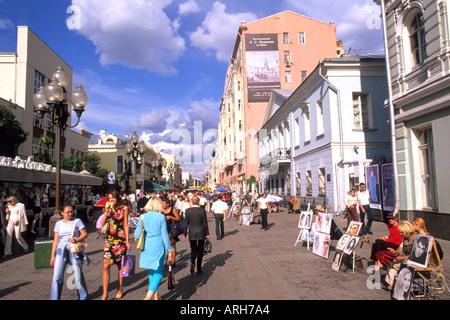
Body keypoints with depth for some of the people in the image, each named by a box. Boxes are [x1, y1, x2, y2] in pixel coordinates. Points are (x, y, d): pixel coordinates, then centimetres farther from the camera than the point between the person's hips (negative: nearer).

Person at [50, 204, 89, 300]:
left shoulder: (77, 221, 6)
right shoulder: (58, 224, 13)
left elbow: (85, 234, 2)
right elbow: (56, 240, 14)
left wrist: (76, 240, -17)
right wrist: (52, 256, 11)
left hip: (75, 251, -2)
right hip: (61, 250, 2)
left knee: (78, 276, -2)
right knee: (57, 277, -5)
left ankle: (83, 297, 13)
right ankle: (55, 298, 10)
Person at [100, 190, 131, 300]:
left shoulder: (124, 209, 0)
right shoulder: (108, 209, 8)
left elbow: (126, 225, -1)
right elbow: (102, 224, -1)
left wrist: (127, 241, -4)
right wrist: (106, 211, -12)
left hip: (121, 239, -2)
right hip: (110, 239, 3)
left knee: (120, 265, 8)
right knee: (106, 266, -5)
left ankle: (120, 289, 25)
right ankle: (105, 293, 4)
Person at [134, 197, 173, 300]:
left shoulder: (143, 217, 1)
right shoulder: (161, 217, -9)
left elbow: (137, 235, 3)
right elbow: (165, 236, -7)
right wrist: (169, 250, 1)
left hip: (146, 247, 5)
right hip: (158, 247, -4)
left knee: (151, 272, 19)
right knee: (158, 273, 3)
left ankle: (156, 296, 28)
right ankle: (148, 296, -14)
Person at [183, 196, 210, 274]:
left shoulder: (188, 210, -5)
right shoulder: (202, 210, -7)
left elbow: (186, 223, -2)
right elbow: (205, 223, -4)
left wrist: (185, 234, 7)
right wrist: (207, 233, 4)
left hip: (192, 233, 1)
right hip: (201, 233, -1)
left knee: (193, 249, 15)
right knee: (200, 250, 11)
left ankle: (192, 262, -10)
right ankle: (199, 268, 14)